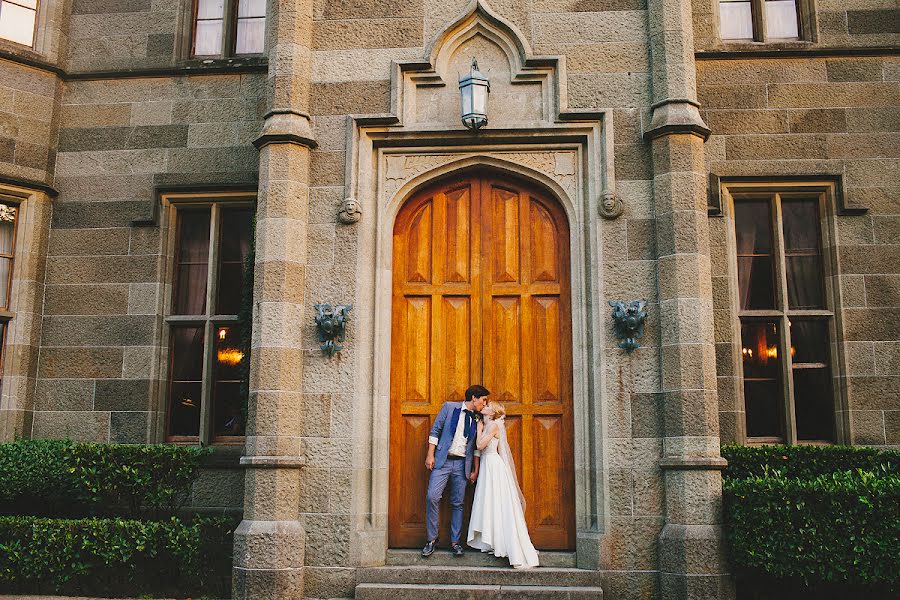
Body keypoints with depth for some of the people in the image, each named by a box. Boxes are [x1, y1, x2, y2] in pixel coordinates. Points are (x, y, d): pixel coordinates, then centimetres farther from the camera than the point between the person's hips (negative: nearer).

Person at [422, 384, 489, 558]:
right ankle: (432, 539, 0)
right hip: (442, 461, -3)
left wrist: (475, 470, 12)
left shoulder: (477, 419, 11)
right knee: (432, 497, -14)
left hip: (462, 465, 3)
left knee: (458, 503, 4)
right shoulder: (449, 407, 2)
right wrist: (430, 455, -5)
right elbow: (435, 430, 2)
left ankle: (455, 542, 15)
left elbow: (476, 447, 15)